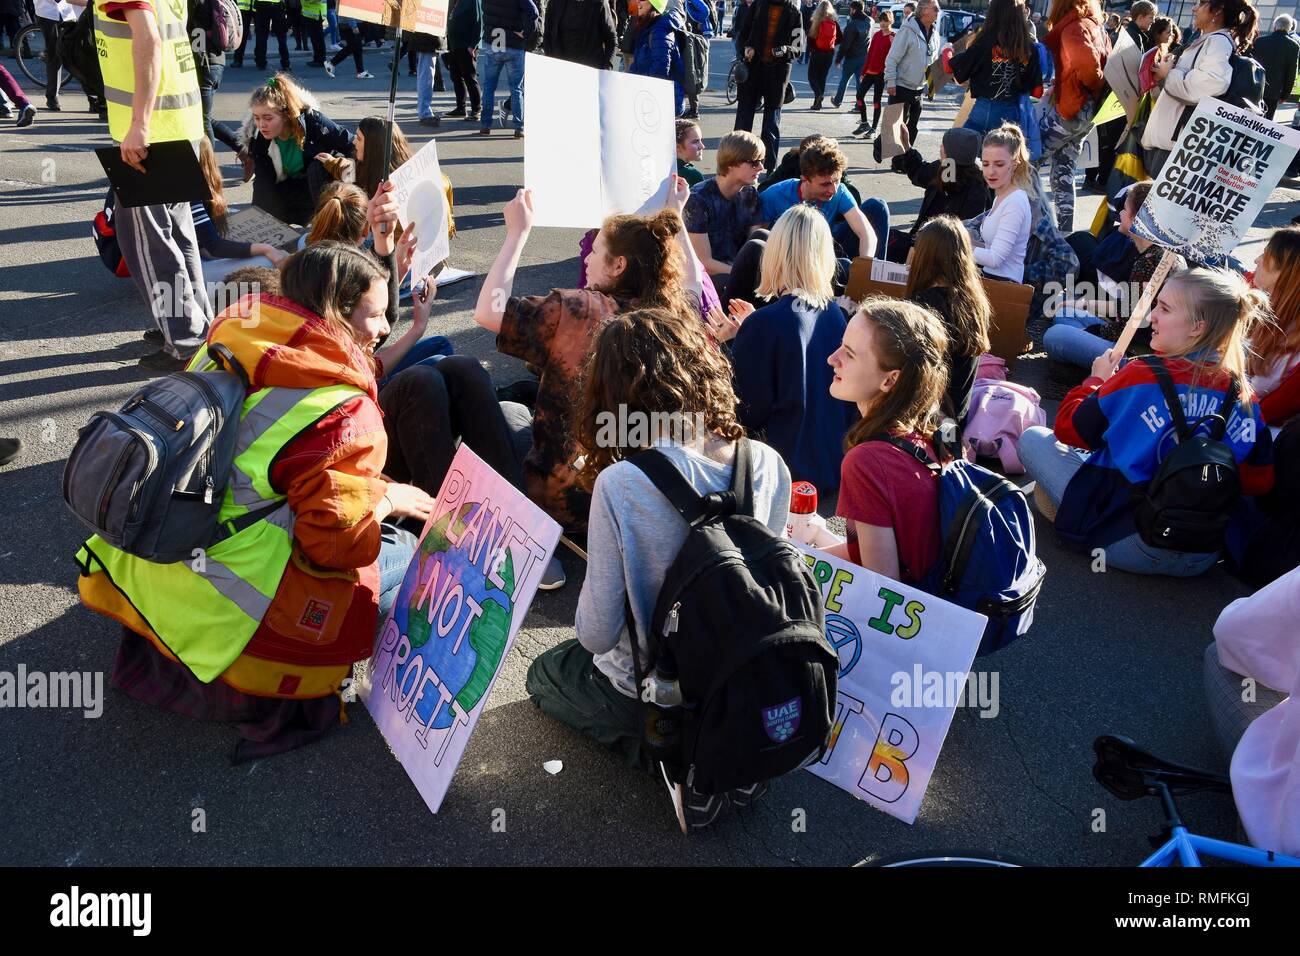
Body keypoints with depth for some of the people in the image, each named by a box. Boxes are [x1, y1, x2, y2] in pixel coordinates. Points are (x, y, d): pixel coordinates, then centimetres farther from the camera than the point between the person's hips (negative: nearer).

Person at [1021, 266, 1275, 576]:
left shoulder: (1142, 376, -16)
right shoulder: (1245, 396, -3)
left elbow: (1068, 429, -5)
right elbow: (1260, 481, 2)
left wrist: (1096, 380, 12)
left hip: (1130, 544, -5)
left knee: (1034, 438, 3)